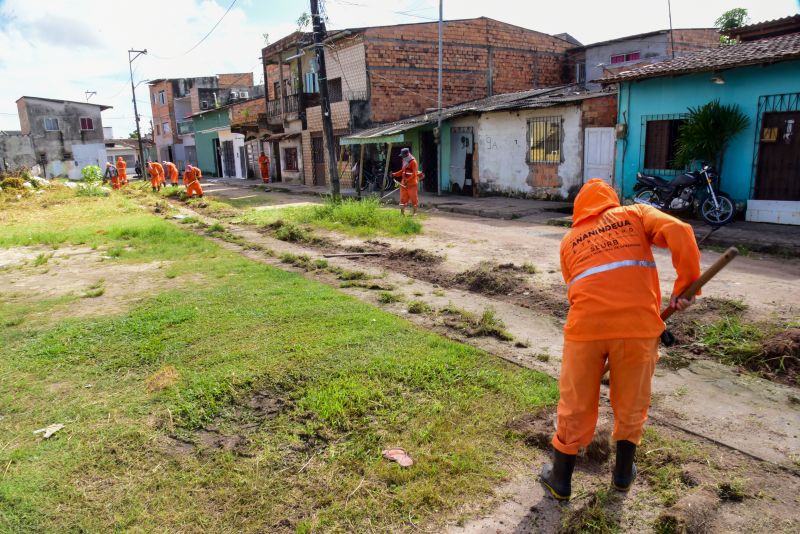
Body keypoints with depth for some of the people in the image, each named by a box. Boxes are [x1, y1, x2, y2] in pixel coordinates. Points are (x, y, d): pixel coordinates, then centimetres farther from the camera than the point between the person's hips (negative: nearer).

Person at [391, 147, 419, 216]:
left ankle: (414, 212, 10)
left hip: (412, 183, -7)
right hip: (404, 183, 7)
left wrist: (408, 180, -26)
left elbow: (414, 173, -18)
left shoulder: (413, 162, -11)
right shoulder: (404, 161, 12)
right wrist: (395, 174, 9)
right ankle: (402, 212, 13)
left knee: (413, 197, 1)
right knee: (403, 197, 7)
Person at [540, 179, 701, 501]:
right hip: (638, 323, 0)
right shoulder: (635, 214, 15)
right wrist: (686, 286, -2)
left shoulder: (569, 240, 19)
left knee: (575, 405, 15)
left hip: (586, 326, 1)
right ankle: (623, 474, 37)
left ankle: (560, 480, 28)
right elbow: (679, 232, -3)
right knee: (632, 403, 20)